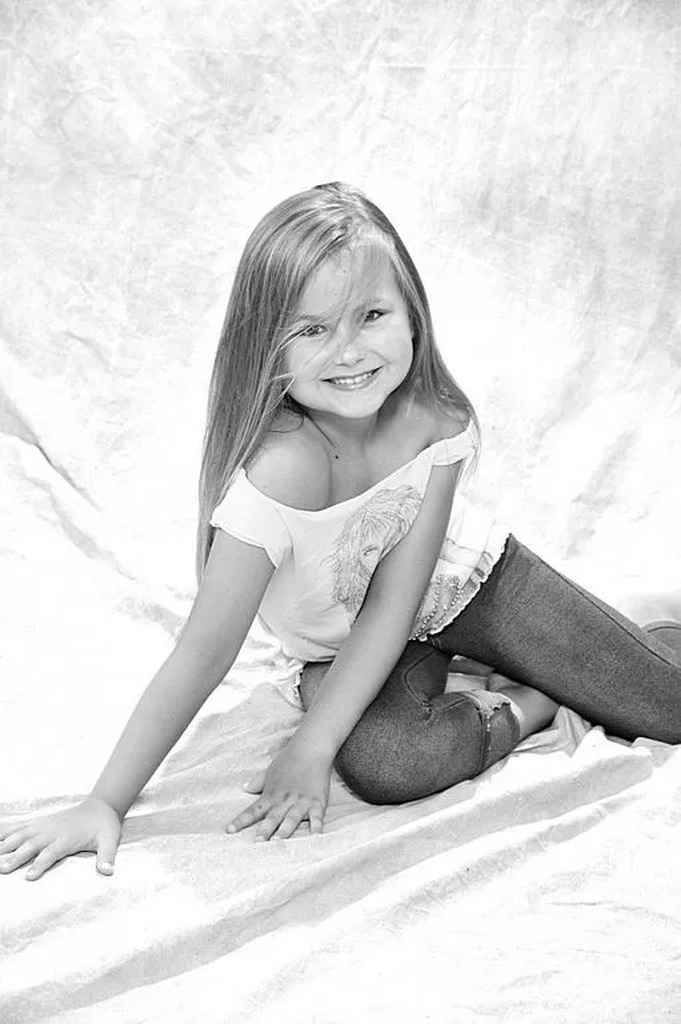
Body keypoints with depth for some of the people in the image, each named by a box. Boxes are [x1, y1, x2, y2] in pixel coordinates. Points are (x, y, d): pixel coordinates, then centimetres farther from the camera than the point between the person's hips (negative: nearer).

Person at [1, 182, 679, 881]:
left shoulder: (436, 419, -26)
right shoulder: (279, 471, -37)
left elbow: (394, 602, -24)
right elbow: (205, 653, -32)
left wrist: (310, 747, -29)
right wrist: (105, 803, -31)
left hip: (461, 575, 2)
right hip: (341, 646, -1)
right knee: (382, 764, -34)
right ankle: (523, 705, -6)